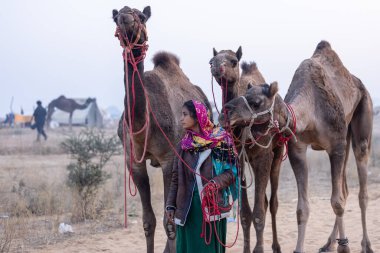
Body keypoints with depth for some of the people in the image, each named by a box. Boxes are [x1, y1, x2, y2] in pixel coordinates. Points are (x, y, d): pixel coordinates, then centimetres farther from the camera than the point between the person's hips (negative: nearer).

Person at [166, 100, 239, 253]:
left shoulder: (220, 141, -4)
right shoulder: (184, 144, 8)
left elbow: (231, 171, -5)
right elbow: (175, 177, 11)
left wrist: (215, 183, -23)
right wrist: (170, 205, 5)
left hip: (211, 205, -4)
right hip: (186, 207, 4)